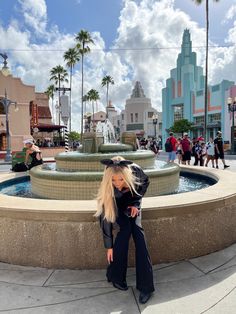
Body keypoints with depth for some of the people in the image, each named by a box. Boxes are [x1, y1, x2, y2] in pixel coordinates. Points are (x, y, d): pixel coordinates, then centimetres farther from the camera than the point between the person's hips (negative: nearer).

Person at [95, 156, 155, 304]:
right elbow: (106, 217, -27)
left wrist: (136, 203, -16)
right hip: (116, 206, -1)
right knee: (126, 227, -27)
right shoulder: (107, 187, -35)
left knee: (137, 229, -21)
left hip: (132, 202, 2)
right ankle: (115, 276, -9)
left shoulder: (135, 170, -33)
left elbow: (145, 182, -8)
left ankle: (146, 285, -14)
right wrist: (109, 246, -21)